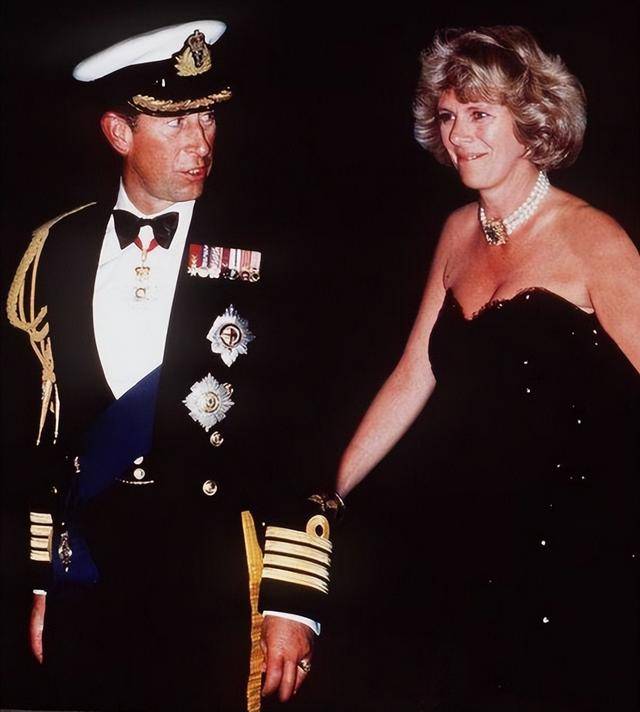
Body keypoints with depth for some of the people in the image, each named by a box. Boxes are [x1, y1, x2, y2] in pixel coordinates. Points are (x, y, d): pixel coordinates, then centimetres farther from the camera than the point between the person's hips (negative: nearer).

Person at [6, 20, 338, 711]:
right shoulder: (57, 250, 4)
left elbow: (299, 442, -7)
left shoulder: (260, 257, -5)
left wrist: (292, 602, -9)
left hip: (214, 583, -2)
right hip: (83, 578, 3)